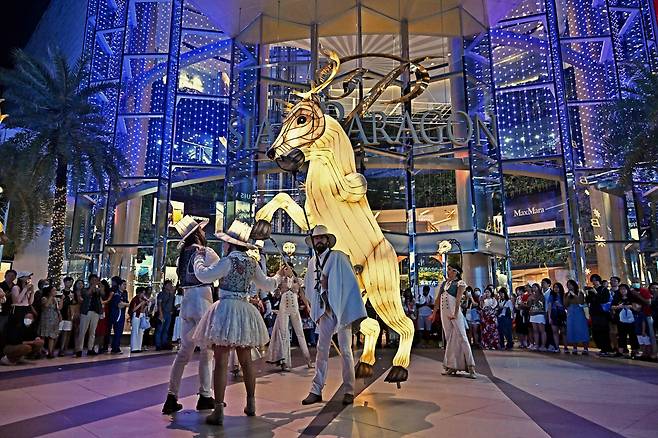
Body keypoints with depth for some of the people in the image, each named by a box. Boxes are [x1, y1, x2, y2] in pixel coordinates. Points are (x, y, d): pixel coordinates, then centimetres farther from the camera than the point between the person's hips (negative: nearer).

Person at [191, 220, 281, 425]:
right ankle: (251, 404, 28)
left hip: (226, 310, -7)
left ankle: (218, 411, -1)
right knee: (246, 361, 16)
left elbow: (204, 275, -12)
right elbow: (267, 284, 18)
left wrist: (199, 258, 6)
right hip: (245, 310, 7)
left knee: (221, 363, -3)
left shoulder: (229, 261, -11)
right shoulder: (252, 263, 8)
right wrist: (279, 276, 38)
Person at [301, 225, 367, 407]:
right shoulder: (312, 262, 8)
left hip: (342, 309, -5)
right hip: (325, 311, 5)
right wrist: (316, 311, 11)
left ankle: (348, 391, 14)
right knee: (321, 349, 7)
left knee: (345, 350, 2)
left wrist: (354, 312, -14)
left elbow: (350, 283, -11)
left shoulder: (338, 257, -9)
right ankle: (316, 391, 14)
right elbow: (310, 288, 17)